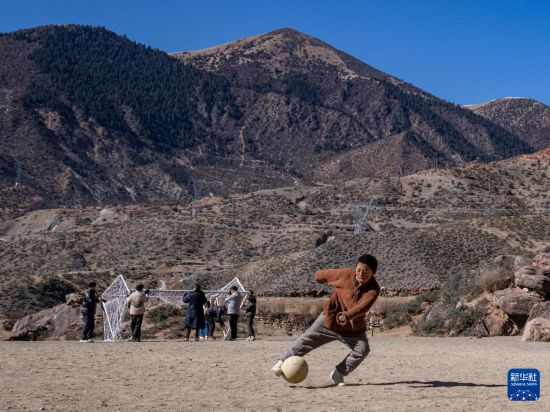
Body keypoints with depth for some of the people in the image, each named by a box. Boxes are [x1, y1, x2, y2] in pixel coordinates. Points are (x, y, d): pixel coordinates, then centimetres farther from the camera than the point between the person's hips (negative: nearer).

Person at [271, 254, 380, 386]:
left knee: (362, 350, -14)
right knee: (307, 339, -2)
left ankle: (339, 373, 3)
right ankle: (283, 361, 9)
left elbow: (362, 307, -39)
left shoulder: (374, 289, -20)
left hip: (353, 327, 0)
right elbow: (320, 275, 2)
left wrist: (347, 316, -54)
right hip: (330, 319, 0)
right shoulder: (345, 274, -16)